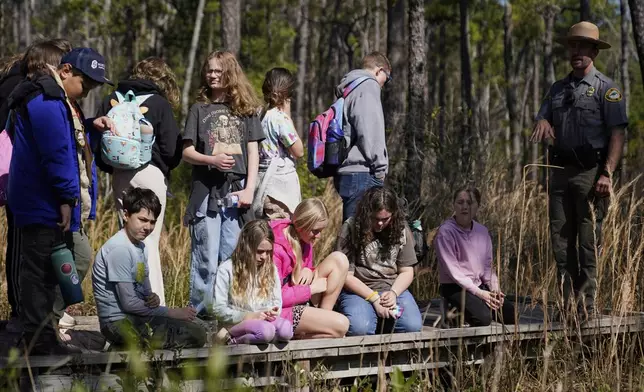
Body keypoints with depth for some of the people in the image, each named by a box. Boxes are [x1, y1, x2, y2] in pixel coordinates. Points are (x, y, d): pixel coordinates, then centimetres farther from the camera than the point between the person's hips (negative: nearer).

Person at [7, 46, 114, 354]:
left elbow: (68, 138, 30)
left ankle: (39, 335, 21)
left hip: (47, 204, 11)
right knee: (40, 270, -5)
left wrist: (90, 127, 11)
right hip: (45, 205, -11)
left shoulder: (58, 99, 17)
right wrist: (67, 198, -20)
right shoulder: (46, 101, -18)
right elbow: (56, 152, -22)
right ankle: (38, 338, -1)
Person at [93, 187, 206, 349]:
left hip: (135, 317, 10)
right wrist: (171, 313, -11)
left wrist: (153, 298, -7)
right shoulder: (120, 249, -18)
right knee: (196, 335, -16)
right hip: (120, 322, -10)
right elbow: (129, 303, -19)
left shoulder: (140, 245, 12)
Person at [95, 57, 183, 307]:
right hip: (150, 172, -4)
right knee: (150, 241, 0)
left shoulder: (112, 100, 7)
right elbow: (172, 149, -5)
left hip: (119, 174, 4)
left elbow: (97, 140, 6)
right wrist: (166, 168, 14)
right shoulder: (159, 103, -4)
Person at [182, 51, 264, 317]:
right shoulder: (199, 109, 9)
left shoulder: (245, 109, 11)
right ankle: (201, 309, 2)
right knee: (207, 255, -3)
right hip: (206, 191, -1)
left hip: (236, 191, 1)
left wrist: (249, 189, -2)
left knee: (232, 254, 1)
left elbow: (253, 152, 8)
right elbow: (187, 152, 5)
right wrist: (212, 160, -14)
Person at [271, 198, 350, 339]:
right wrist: (311, 289, -17)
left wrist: (309, 271, -7)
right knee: (341, 325, -23)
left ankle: (322, 319, -4)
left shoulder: (305, 240, 3)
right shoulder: (275, 249, -24)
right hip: (280, 310, -9)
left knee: (339, 260, -2)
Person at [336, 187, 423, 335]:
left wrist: (393, 293, -12)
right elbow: (346, 275, -8)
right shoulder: (350, 229, -5)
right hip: (358, 290, -3)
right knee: (359, 329, -34)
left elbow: (406, 272, 8)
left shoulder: (401, 229, 6)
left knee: (413, 326, -25)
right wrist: (374, 298, -15)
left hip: (393, 289, 3)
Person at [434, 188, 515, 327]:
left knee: (510, 314, -14)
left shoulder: (482, 231, 9)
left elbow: (488, 265, 14)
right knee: (483, 317, -30)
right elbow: (452, 270, -15)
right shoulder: (445, 232, -12)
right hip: (455, 288, -6)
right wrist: (478, 293, -17)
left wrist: (495, 288, -4)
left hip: (480, 286, 6)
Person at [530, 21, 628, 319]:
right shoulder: (558, 89, 17)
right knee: (560, 238, 6)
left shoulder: (605, 88, -2)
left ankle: (586, 304, -2)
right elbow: (542, 118, 16)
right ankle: (567, 302, 13)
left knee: (588, 240, -5)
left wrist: (607, 174, -19)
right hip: (561, 171, 6)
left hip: (591, 172, -6)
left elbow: (617, 133, -9)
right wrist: (542, 124, -10)